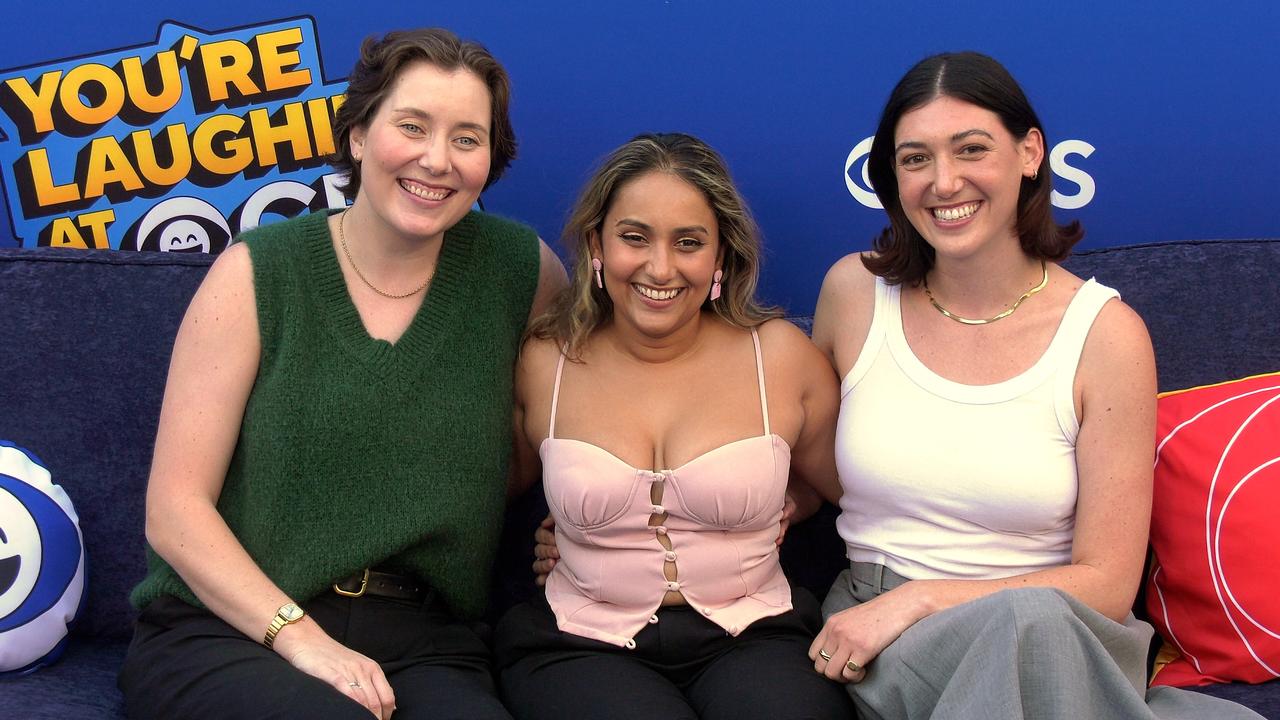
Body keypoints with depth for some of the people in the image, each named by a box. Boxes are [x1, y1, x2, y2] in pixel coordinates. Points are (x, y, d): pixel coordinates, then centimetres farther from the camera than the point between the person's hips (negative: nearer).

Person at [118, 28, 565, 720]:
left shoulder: (516, 268, 3)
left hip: (419, 643, 2)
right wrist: (300, 638, -17)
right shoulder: (256, 274, -2)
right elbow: (174, 507, -4)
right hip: (227, 630, -2)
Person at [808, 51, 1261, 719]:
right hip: (876, 641, 0)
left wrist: (918, 600, -15)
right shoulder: (855, 291, 1)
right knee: (1029, 618, -32)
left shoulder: (1105, 333, -6)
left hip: (1056, 639, 0)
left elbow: (1106, 583, -7)